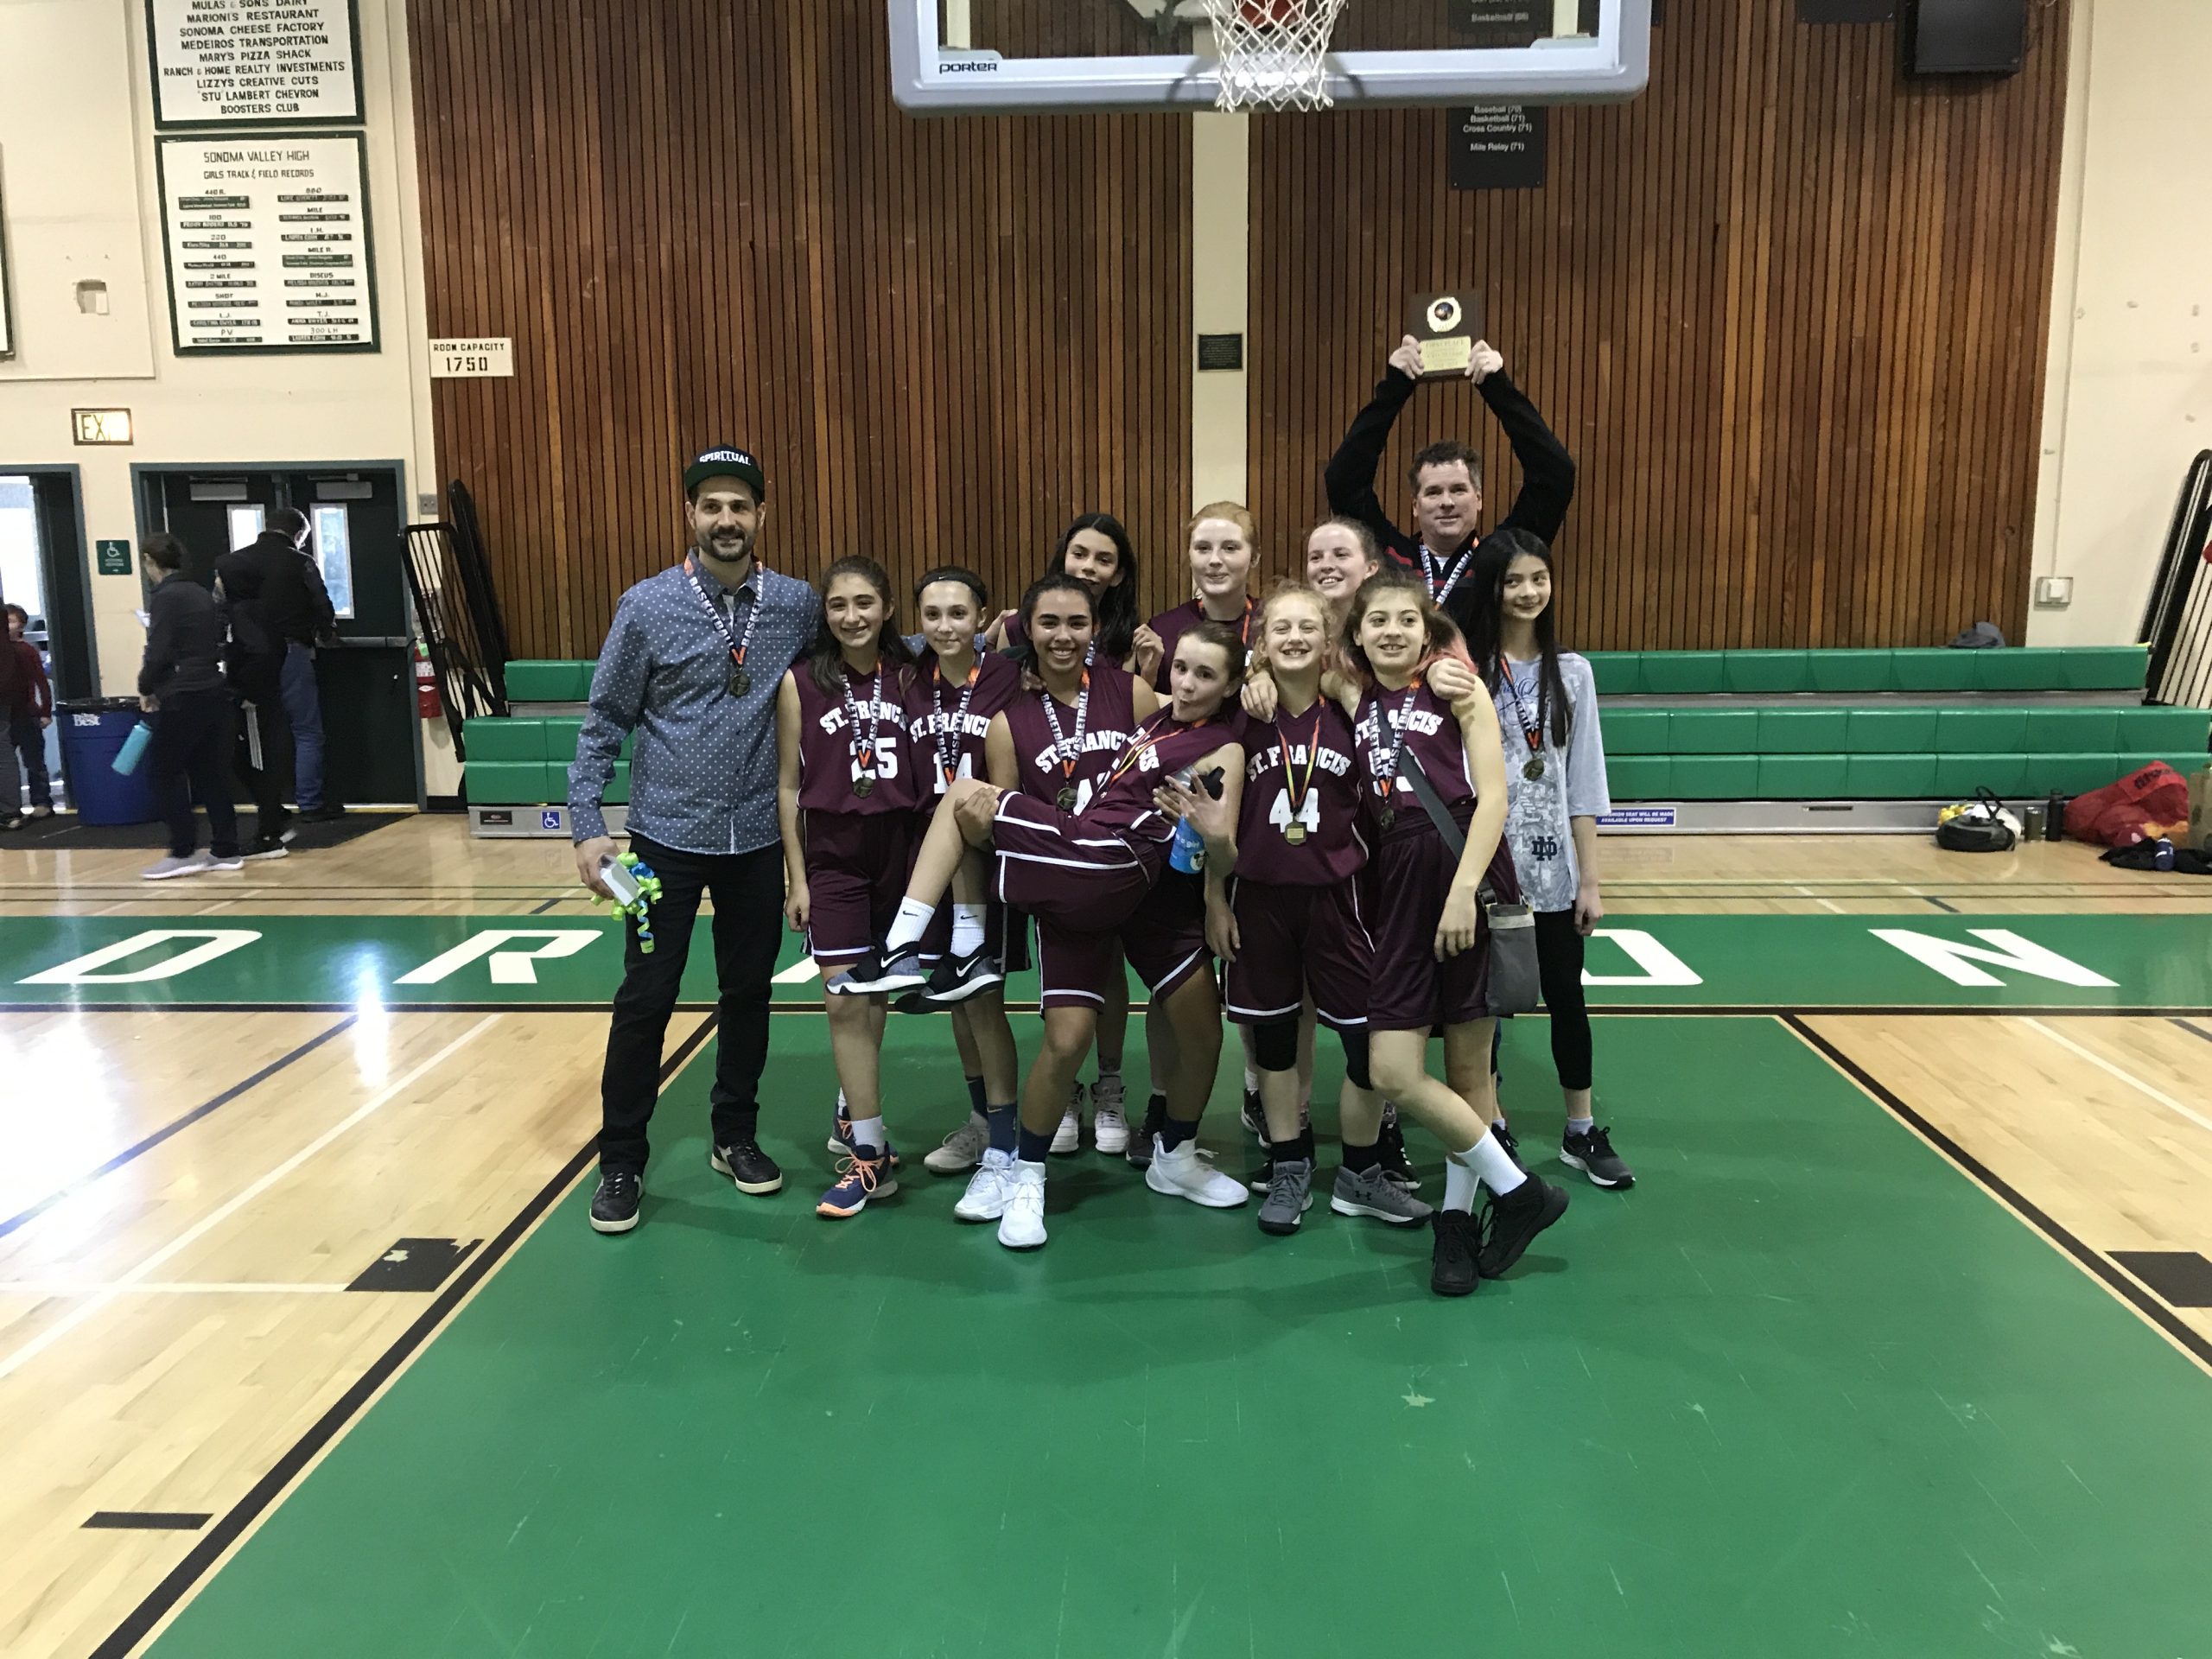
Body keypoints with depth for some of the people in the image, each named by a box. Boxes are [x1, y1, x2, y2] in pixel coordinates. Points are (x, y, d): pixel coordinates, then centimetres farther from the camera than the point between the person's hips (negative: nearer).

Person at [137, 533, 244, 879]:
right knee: (210, 773, 11)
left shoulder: (164, 598, -10)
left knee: (162, 772, 2)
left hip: (183, 697, -7)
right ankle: (225, 851, 11)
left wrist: (146, 689, -1)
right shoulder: (203, 595, 13)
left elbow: (158, 653, -15)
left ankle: (183, 853, -1)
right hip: (213, 693, 8)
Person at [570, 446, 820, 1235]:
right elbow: (604, 722, -2)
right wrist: (587, 827, -8)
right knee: (645, 1000, 1)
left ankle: (736, 1135, 31)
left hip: (757, 840, 2)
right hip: (667, 836, -2)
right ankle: (621, 1161, 16)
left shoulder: (800, 605, -1)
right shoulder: (647, 607, -6)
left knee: (749, 992, 13)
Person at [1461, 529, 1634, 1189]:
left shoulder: (1572, 671, 3)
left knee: (1566, 996, 11)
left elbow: (1584, 785, 4)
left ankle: (1582, 1132, 25)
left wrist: (1590, 878, 2)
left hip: (1553, 866, 3)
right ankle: (1489, 1124, 25)